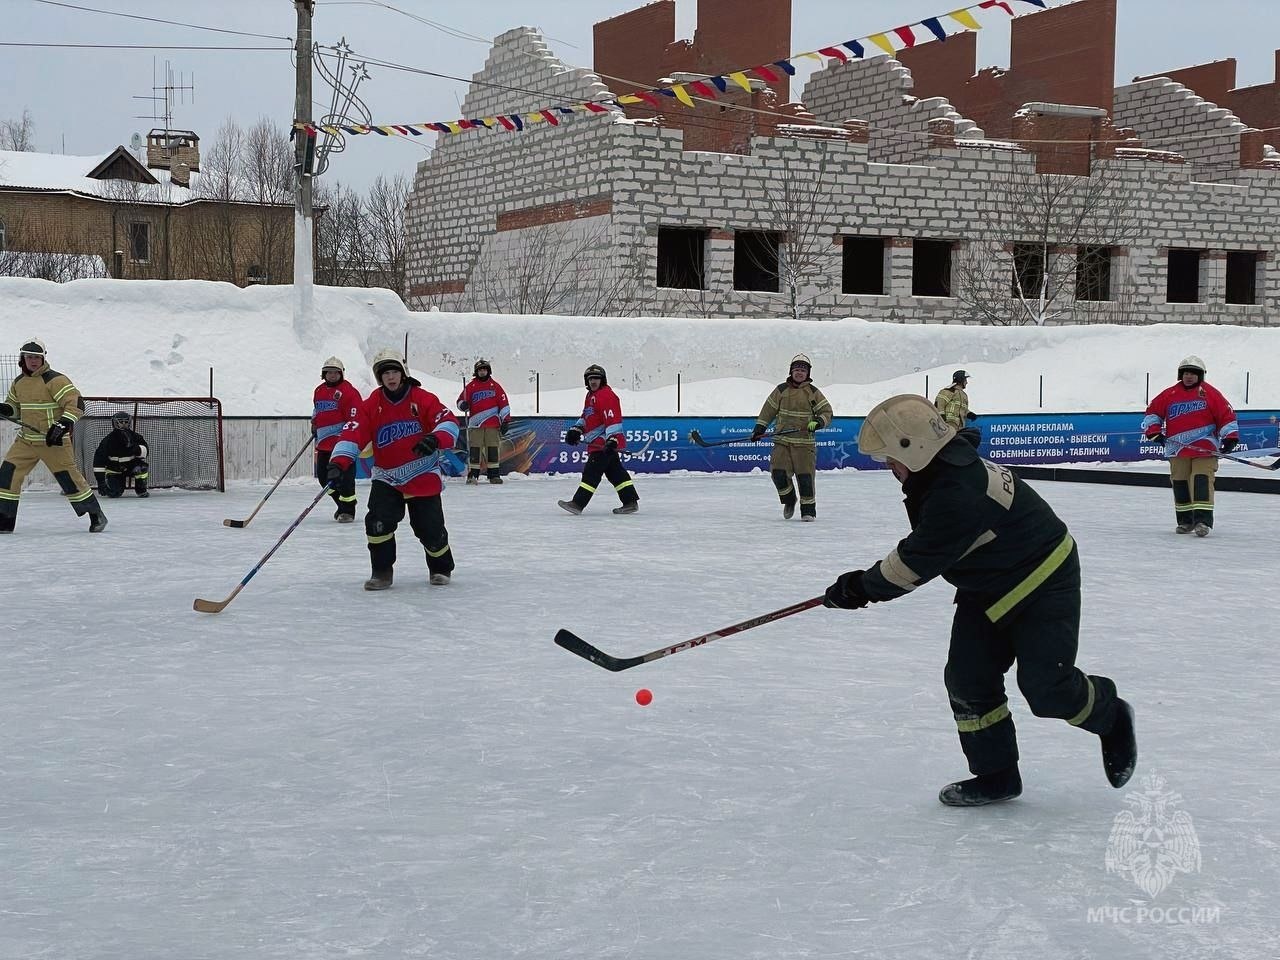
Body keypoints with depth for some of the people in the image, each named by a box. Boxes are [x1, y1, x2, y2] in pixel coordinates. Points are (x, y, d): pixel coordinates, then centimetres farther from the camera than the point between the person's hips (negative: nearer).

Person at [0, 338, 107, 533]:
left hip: (53, 440, -6)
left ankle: (96, 516, 8)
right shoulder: (19, 382, 10)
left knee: (68, 478, -6)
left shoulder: (54, 380, -13)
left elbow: (76, 403, -19)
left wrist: (63, 425, -31)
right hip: (26, 440, 7)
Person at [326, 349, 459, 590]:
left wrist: (436, 439, -36)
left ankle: (441, 567, 28)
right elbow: (353, 434, -14)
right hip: (387, 478, 1)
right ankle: (381, 571, 2)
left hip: (424, 477, -1)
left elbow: (449, 422, -14)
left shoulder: (423, 399, -7)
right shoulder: (370, 406, -4)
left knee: (430, 529, 0)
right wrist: (339, 462, -29)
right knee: (378, 522, -16)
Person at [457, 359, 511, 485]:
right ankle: (473, 474, -1)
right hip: (475, 424, 0)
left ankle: (493, 474, 7)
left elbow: (503, 403, 8)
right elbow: (461, 400, 10)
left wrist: (506, 421, 2)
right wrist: (463, 405, -15)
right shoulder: (471, 387, 9)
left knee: (493, 450, 2)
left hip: (493, 425, 0)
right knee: (474, 450, -3)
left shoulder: (495, 386, 9)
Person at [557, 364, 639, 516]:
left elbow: (613, 419, -23)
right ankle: (630, 502, 13)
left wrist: (612, 440, -29)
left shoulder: (606, 395, -14)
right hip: (598, 442, 11)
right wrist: (576, 430, 16)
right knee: (615, 472, 10)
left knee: (592, 471, -12)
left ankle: (578, 503, -14)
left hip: (605, 442, -11)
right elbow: (586, 416, 30)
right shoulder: (591, 395, 19)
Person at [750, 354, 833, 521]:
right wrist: (759, 428, 8)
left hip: (805, 443, -2)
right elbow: (769, 410, 13)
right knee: (778, 473, -8)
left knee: (805, 477, -6)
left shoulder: (813, 392, 4)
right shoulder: (781, 390, 7)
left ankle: (808, 510, 5)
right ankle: (789, 501, 18)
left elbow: (826, 412, 4)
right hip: (782, 441, 2)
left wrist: (818, 422, -15)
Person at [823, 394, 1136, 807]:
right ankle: (995, 774, 11)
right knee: (968, 678, 0)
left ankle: (1111, 717, 19)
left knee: (1047, 686, -11)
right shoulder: (947, 464, -4)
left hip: (1043, 582, -9)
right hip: (986, 586, 10)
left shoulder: (957, 496, -35)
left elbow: (917, 564, -27)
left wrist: (862, 589, -15)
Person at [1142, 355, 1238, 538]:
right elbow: (1153, 411, 16)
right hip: (1178, 448, 4)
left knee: (1202, 481, -15)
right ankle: (1185, 520, 19)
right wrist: (1154, 431, 4)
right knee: (1180, 484, 8)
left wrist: (1230, 437, -9)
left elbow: (1226, 414, -1)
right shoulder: (1170, 394, 7)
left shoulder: (1209, 393, 0)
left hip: (1204, 447, -4)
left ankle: (1203, 520, -19)